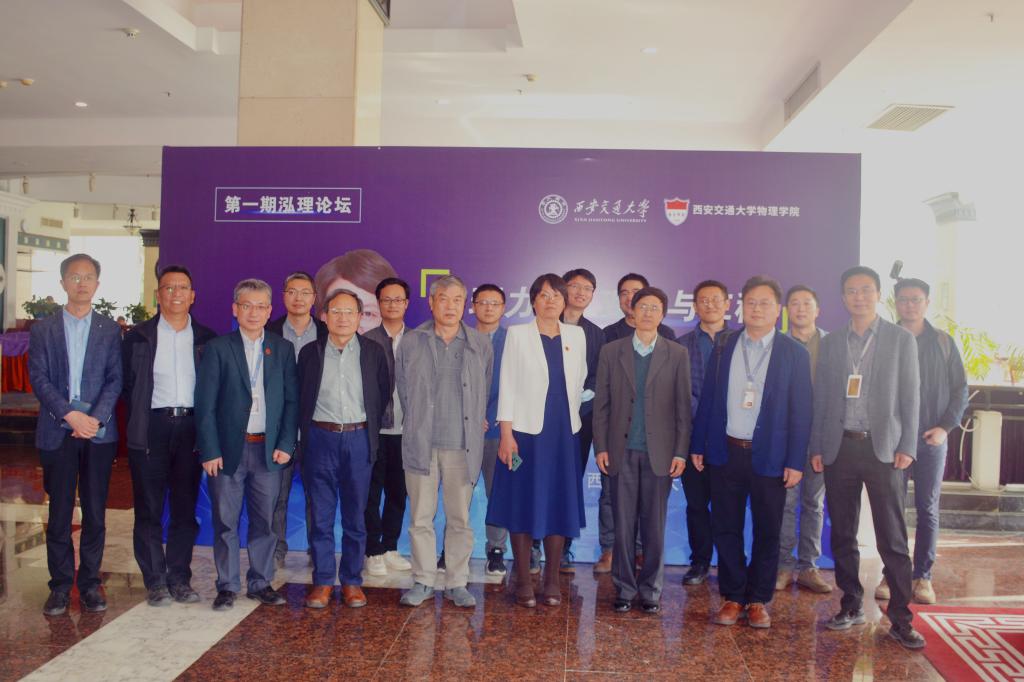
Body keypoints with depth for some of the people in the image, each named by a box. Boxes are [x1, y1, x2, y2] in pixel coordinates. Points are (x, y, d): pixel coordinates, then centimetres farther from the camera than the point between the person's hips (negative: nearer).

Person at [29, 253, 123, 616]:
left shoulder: (110, 330, 8)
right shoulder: (43, 329, 7)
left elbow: (115, 379, 2)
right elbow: (39, 378, -1)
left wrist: (96, 417, -12)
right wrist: (70, 415, -14)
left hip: (99, 432, 0)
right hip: (57, 432, 0)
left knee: (95, 512, 4)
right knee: (59, 512, 4)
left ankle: (90, 583, 13)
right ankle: (60, 586, 13)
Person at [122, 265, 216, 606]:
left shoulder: (206, 339, 7)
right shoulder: (138, 337, 4)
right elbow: (127, 385, 5)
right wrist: (138, 421, 0)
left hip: (191, 427, 1)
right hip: (151, 429, -1)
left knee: (185, 509, 7)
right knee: (149, 510, 3)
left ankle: (180, 578, 17)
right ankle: (155, 581, 13)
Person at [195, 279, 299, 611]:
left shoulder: (283, 349, 7)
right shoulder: (218, 348, 1)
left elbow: (292, 400, 6)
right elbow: (205, 404, -2)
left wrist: (286, 444, -3)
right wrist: (209, 451, -8)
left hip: (269, 449, 2)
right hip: (228, 448, -2)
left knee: (265, 520, 8)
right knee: (225, 521, 5)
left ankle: (260, 582, 21)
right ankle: (227, 586, 19)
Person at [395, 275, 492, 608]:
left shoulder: (480, 344, 6)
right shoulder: (411, 342, 5)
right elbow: (403, 390, 14)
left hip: (462, 445, 0)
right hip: (420, 443, 0)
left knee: (460, 518, 5)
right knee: (420, 517, 5)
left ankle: (457, 583, 17)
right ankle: (423, 581, 18)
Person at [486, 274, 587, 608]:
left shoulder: (576, 336, 8)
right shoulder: (517, 334, -1)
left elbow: (579, 381, 14)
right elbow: (507, 385, -4)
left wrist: (571, 418, 11)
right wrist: (505, 434, -10)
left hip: (563, 432, 3)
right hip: (526, 430, -3)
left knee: (559, 505, 7)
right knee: (523, 505, 3)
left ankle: (552, 580, 20)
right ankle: (523, 582, 14)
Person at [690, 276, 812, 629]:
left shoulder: (794, 353, -1)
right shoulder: (723, 348, 5)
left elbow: (801, 410, -3)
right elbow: (707, 399, 7)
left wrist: (796, 461, -8)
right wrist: (698, 445, 4)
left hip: (770, 456, -2)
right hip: (725, 452, 2)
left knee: (767, 532, 8)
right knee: (726, 529, 8)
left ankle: (758, 600, 22)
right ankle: (732, 597, 21)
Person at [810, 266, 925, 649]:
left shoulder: (901, 340, 4)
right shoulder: (831, 343, 10)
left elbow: (910, 397, 2)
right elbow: (820, 398, 10)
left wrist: (907, 446, -6)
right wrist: (816, 447, 5)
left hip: (883, 448, -2)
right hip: (839, 448, 3)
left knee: (892, 538, -2)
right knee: (842, 535, 9)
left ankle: (900, 620, 6)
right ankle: (851, 607, 21)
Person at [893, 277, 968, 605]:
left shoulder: (943, 342, 6)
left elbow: (960, 390, 6)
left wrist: (946, 427, -6)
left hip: (931, 440, 1)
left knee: (928, 510, 5)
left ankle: (923, 576, 14)